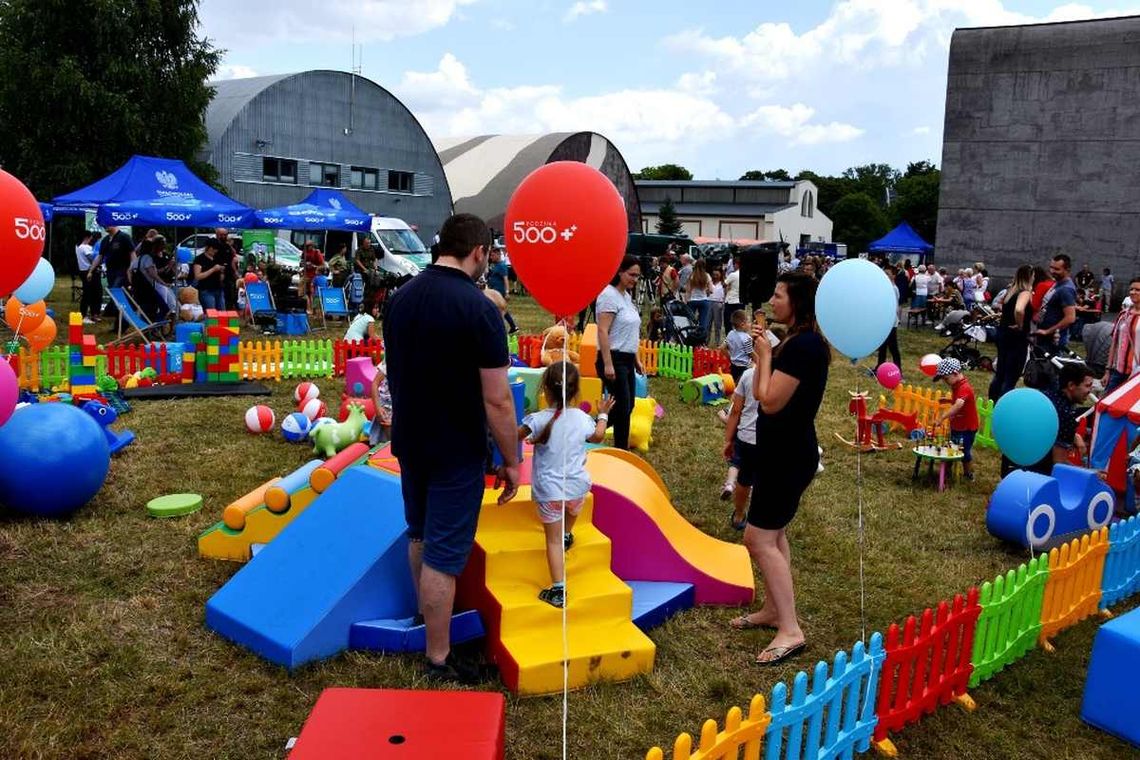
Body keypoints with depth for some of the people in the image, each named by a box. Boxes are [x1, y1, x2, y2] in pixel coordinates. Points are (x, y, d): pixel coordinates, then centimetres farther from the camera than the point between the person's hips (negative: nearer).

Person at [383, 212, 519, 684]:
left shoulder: (400, 298, 0)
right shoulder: (478, 309, -21)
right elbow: (497, 400, -21)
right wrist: (511, 460, -9)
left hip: (409, 441, 7)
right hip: (457, 451, -7)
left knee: (419, 531, 25)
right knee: (444, 551, 3)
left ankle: (425, 609, 48)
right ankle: (438, 661, 15)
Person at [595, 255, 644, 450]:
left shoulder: (626, 296, 15)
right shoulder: (609, 295, -13)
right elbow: (603, 331, -20)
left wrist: (636, 359, 21)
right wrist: (608, 364, -25)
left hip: (627, 360, 9)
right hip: (614, 359, -9)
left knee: (627, 407, 12)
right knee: (622, 408, -6)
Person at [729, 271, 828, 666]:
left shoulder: (804, 344, -22)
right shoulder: (798, 340, 10)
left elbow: (770, 401, -24)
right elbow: (762, 393, 11)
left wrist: (765, 356, -13)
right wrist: (762, 352, 1)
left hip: (789, 455, -11)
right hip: (781, 450, 11)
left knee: (759, 538, -8)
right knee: (773, 533, 18)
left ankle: (791, 631, -3)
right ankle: (773, 610, 31)